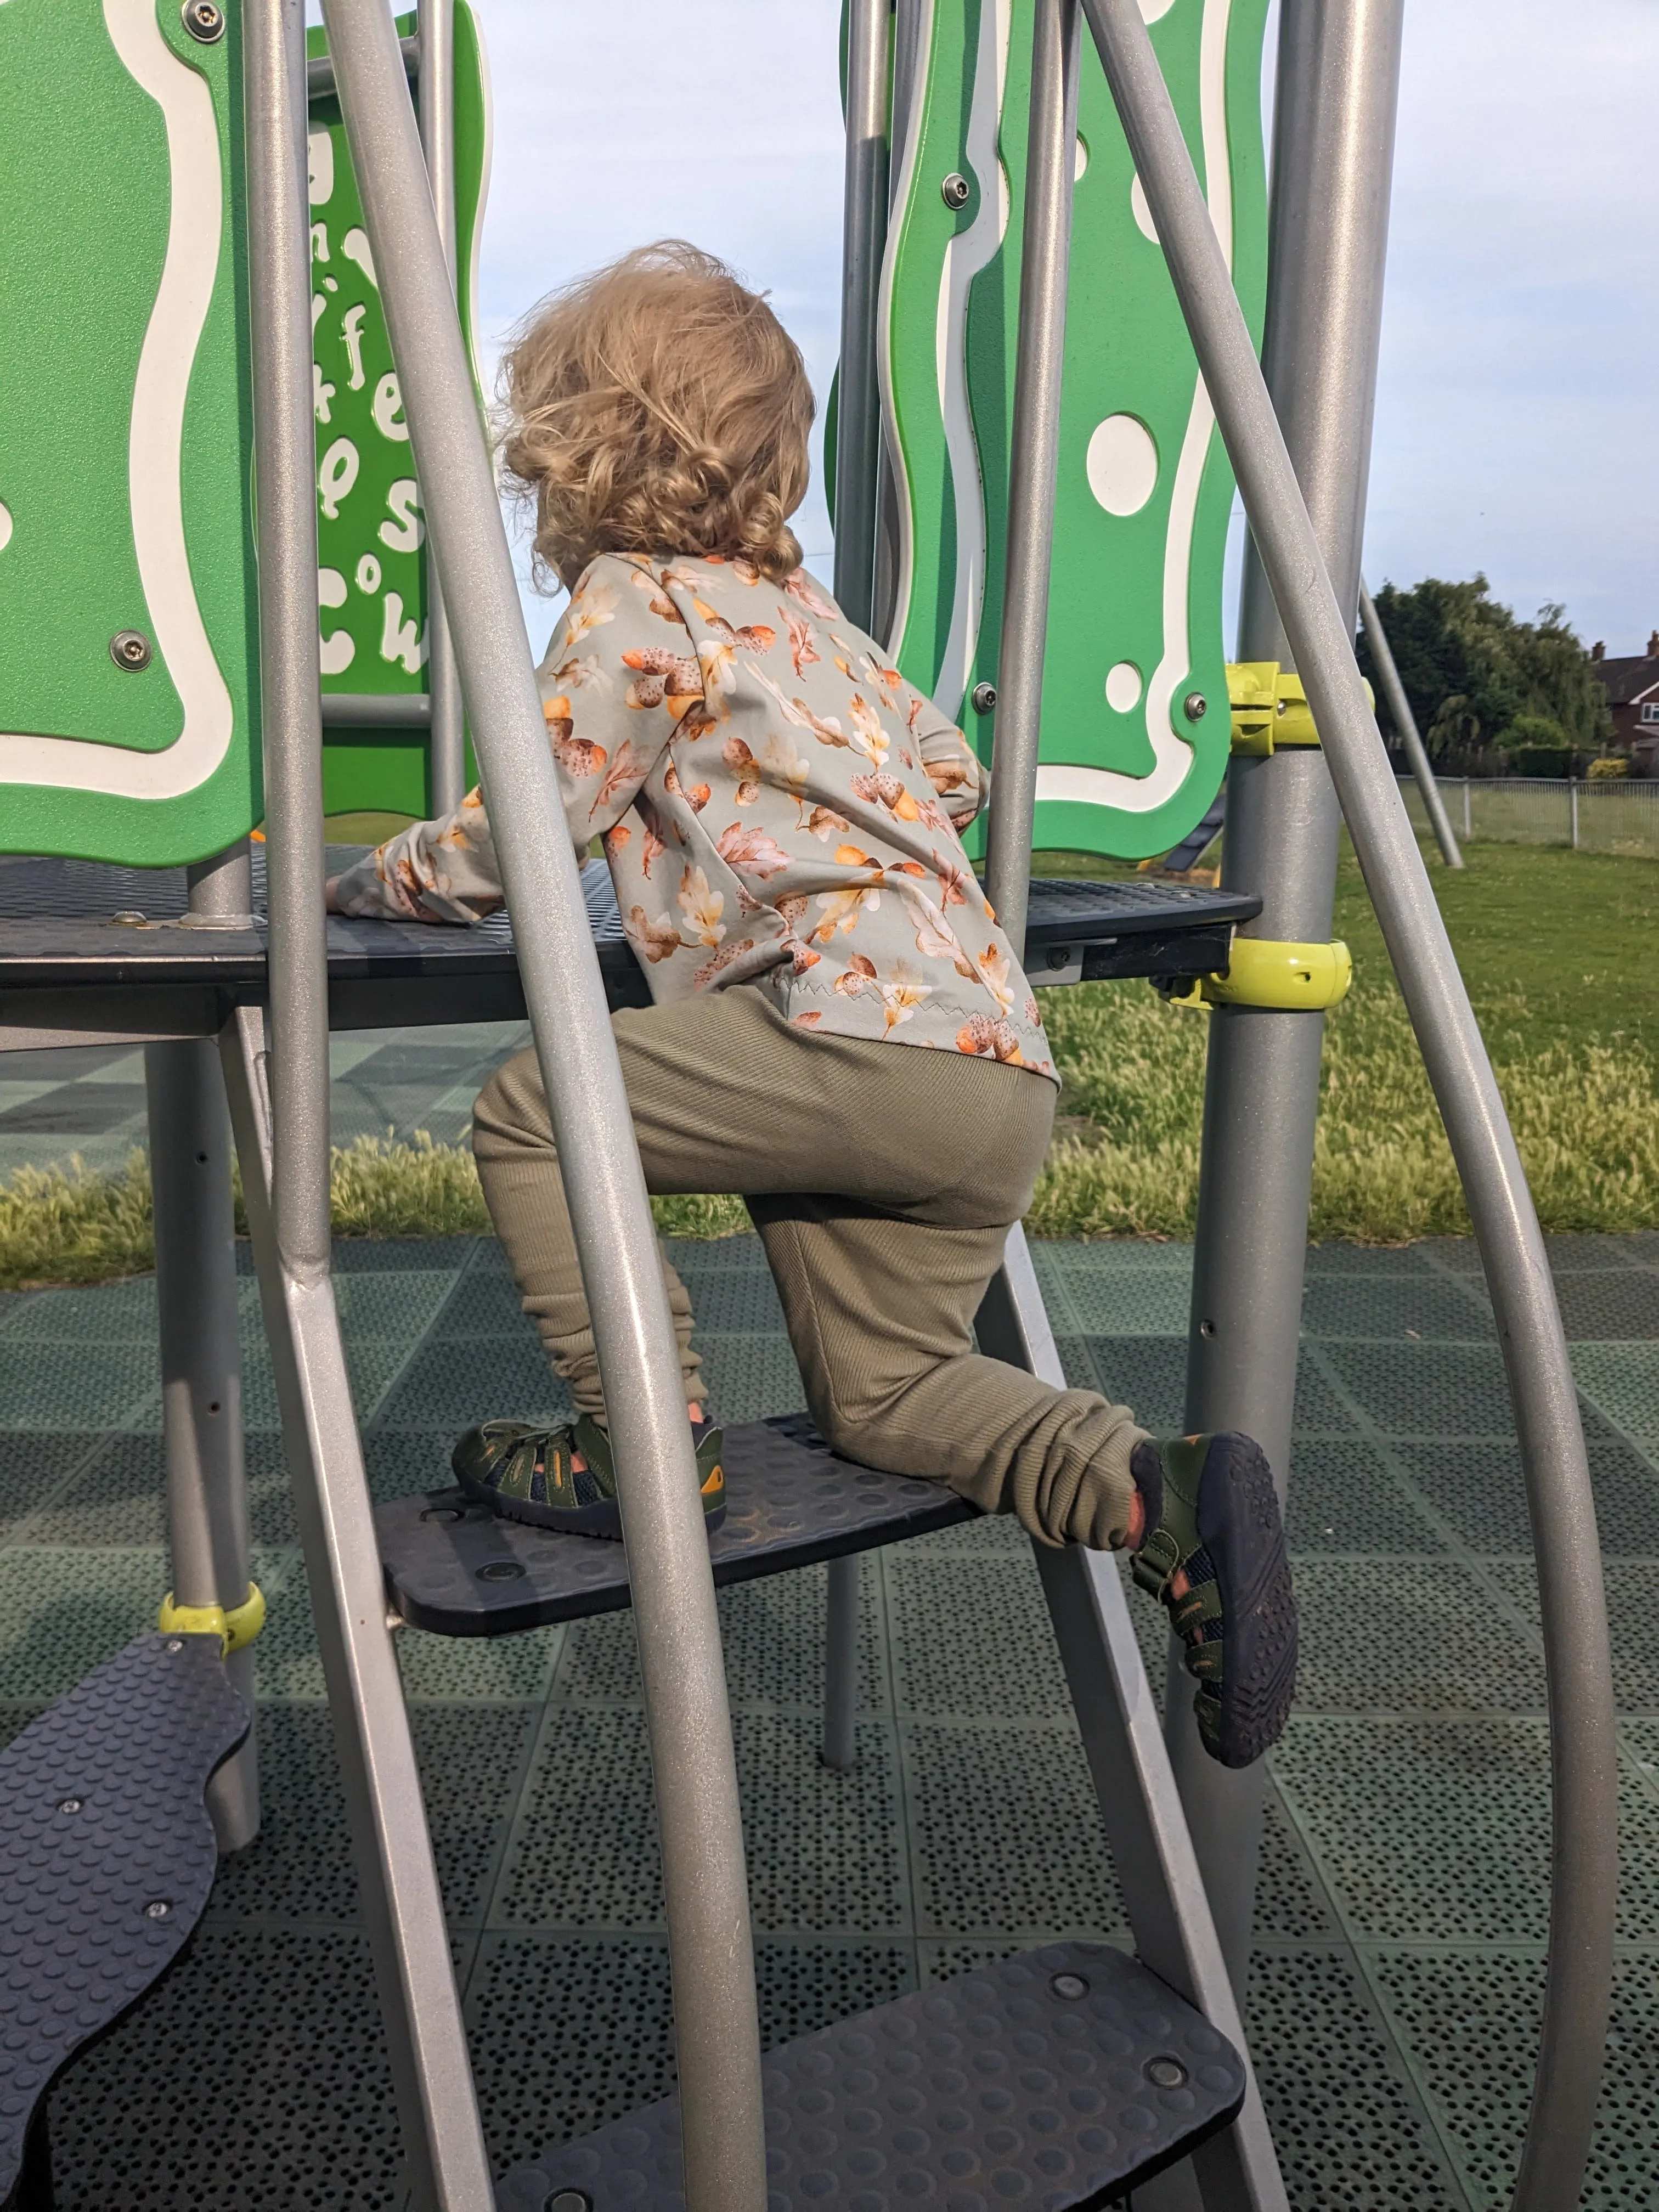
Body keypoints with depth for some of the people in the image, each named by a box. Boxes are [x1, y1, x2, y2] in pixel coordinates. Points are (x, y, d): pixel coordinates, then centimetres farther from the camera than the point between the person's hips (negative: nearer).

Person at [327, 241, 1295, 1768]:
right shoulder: (804, 604, 27)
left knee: (530, 1111, 0)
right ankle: (1158, 1494, -2)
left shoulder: (630, 601, 3)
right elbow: (953, 774, 33)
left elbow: (517, 843, 0)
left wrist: (381, 878, 19)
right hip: (1004, 1077, 9)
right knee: (881, 1389, 16)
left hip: (868, 1030, -9)